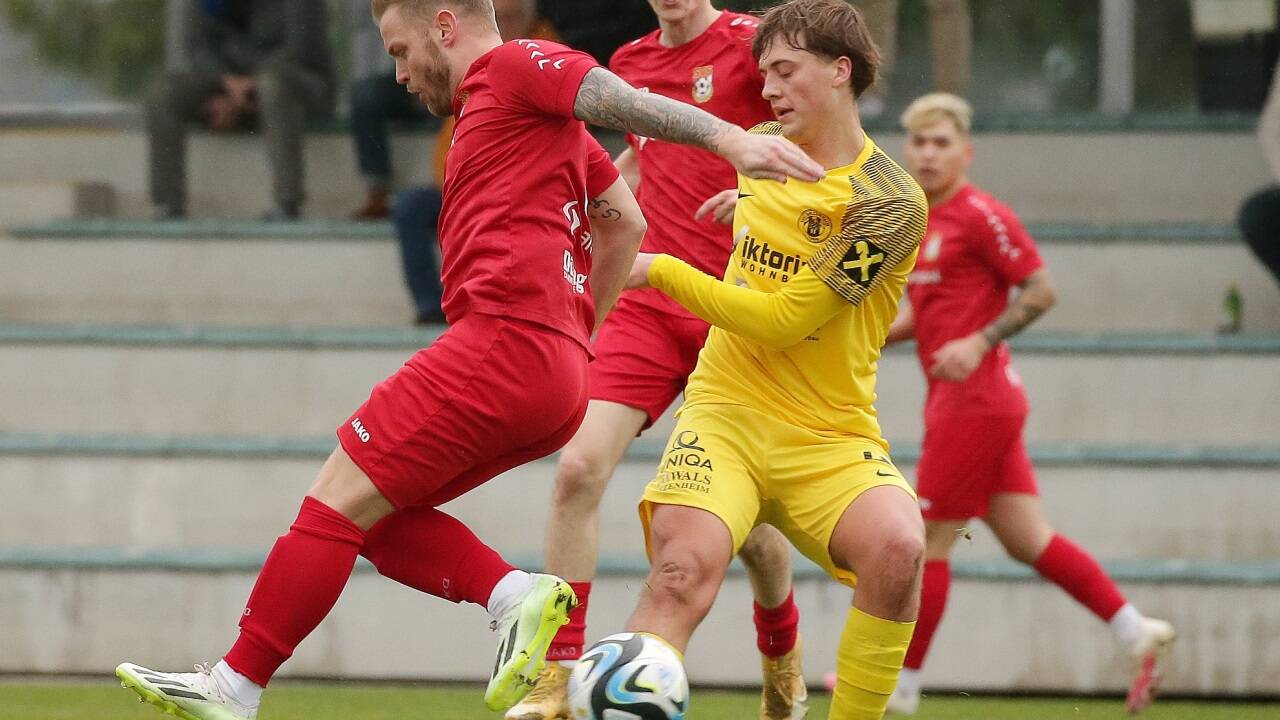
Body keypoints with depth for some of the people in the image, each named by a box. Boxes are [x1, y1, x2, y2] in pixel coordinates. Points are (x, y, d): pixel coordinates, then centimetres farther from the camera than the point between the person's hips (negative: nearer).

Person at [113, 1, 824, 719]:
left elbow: (624, 101, -14)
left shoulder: (512, 65, 1)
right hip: (559, 375, 10)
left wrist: (729, 138, -28)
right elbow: (625, 223, 32)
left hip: (503, 339, -10)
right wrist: (580, 331, 31)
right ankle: (517, 594, -7)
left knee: (339, 499, -7)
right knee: (372, 515, 11)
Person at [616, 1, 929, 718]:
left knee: (897, 548, -32)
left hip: (830, 437, -3)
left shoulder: (890, 202, -12)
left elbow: (782, 321, -15)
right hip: (727, 411, 3)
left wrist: (661, 271, -9)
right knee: (684, 568, -27)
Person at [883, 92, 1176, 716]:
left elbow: (1040, 291, -13)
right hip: (955, 402, 9)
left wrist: (979, 343, -21)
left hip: (975, 402, -9)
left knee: (927, 541, -4)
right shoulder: (921, 223, 15)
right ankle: (1137, 633, 12)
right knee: (1027, 539, 9)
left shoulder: (980, 216, -12)